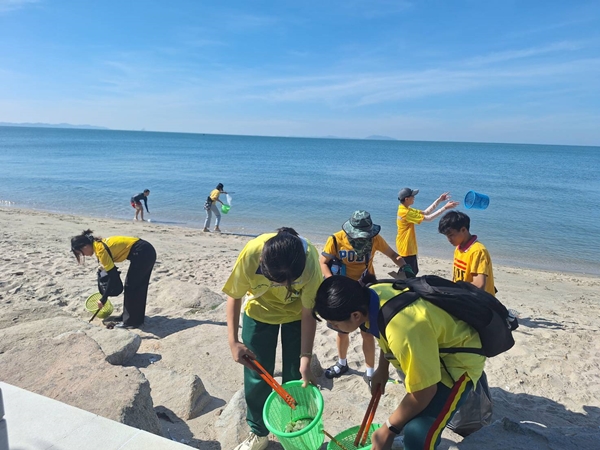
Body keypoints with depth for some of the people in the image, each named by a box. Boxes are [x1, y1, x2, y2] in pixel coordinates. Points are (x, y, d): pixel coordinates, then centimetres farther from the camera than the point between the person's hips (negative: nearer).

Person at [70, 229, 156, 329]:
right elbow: (112, 272, 24)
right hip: (147, 251, 9)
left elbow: (113, 276, -12)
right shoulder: (99, 243, 13)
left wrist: (103, 299, -5)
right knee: (138, 287, 18)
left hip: (142, 254, -9)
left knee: (130, 287, 3)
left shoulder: (100, 249, -13)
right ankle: (137, 317, 30)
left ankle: (131, 321, 12)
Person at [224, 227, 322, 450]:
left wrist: (305, 358, -22)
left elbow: (308, 313, -22)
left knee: (295, 377, 6)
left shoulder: (310, 261, -36)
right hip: (260, 311, 1)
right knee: (256, 376, 7)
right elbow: (234, 296, -16)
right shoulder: (251, 254, -36)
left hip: (296, 314, 0)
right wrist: (233, 341, -19)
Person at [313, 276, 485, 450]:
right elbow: (386, 336, 6)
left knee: (419, 434, -21)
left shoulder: (404, 332, -43)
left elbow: (424, 393, -30)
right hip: (438, 343, 8)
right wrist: (382, 369, 16)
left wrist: (389, 429, -17)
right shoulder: (371, 295, -17)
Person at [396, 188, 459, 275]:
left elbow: (425, 212, 12)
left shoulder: (407, 209, 7)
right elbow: (428, 218, -21)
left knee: (414, 271, 20)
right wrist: (445, 208, -18)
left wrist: (439, 200, 6)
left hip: (409, 247, 10)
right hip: (406, 248, -10)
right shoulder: (405, 212, -24)